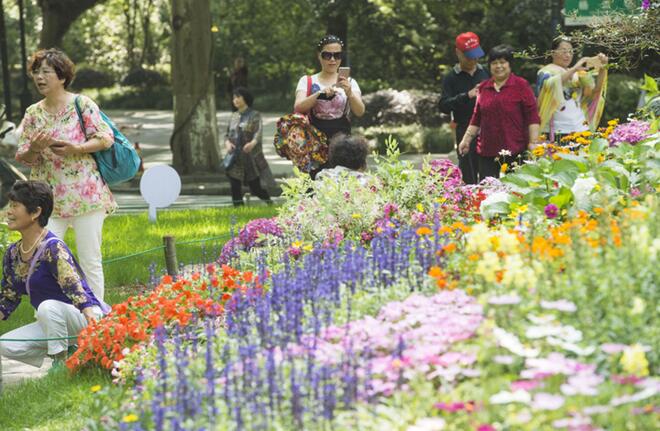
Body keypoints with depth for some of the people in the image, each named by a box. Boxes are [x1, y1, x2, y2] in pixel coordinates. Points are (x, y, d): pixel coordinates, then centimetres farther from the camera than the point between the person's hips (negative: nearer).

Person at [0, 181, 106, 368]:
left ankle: (61, 360, -17)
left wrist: (92, 318, -48)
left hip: (85, 318, -8)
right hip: (53, 324, 8)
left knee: (48, 306, -37)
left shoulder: (52, 248, -21)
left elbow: (74, 287, -33)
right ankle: (69, 352, 4)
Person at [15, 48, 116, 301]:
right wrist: (34, 149, -11)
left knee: (90, 261, 0)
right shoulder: (33, 113, 11)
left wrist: (76, 149, -17)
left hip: (85, 194, -3)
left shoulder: (82, 104, -1)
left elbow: (106, 138, -4)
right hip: (47, 198, 4)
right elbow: (22, 157, 11)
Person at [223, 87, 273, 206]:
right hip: (235, 159, 4)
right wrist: (227, 143, -9)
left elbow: (258, 133, -16)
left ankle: (271, 204, 25)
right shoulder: (233, 117, 13)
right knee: (235, 188, -3)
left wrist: (252, 143, -38)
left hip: (251, 158, -4)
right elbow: (227, 135, 15)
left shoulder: (254, 115, -3)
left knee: (256, 188, 0)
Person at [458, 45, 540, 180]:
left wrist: (533, 144, -9)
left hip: (515, 153, -4)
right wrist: (466, 139, 16)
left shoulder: (521, 85, 1)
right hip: (487, 152, 4)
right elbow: (477, 118, 22)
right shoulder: (483, 87, 14)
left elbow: (532, 117, -2)